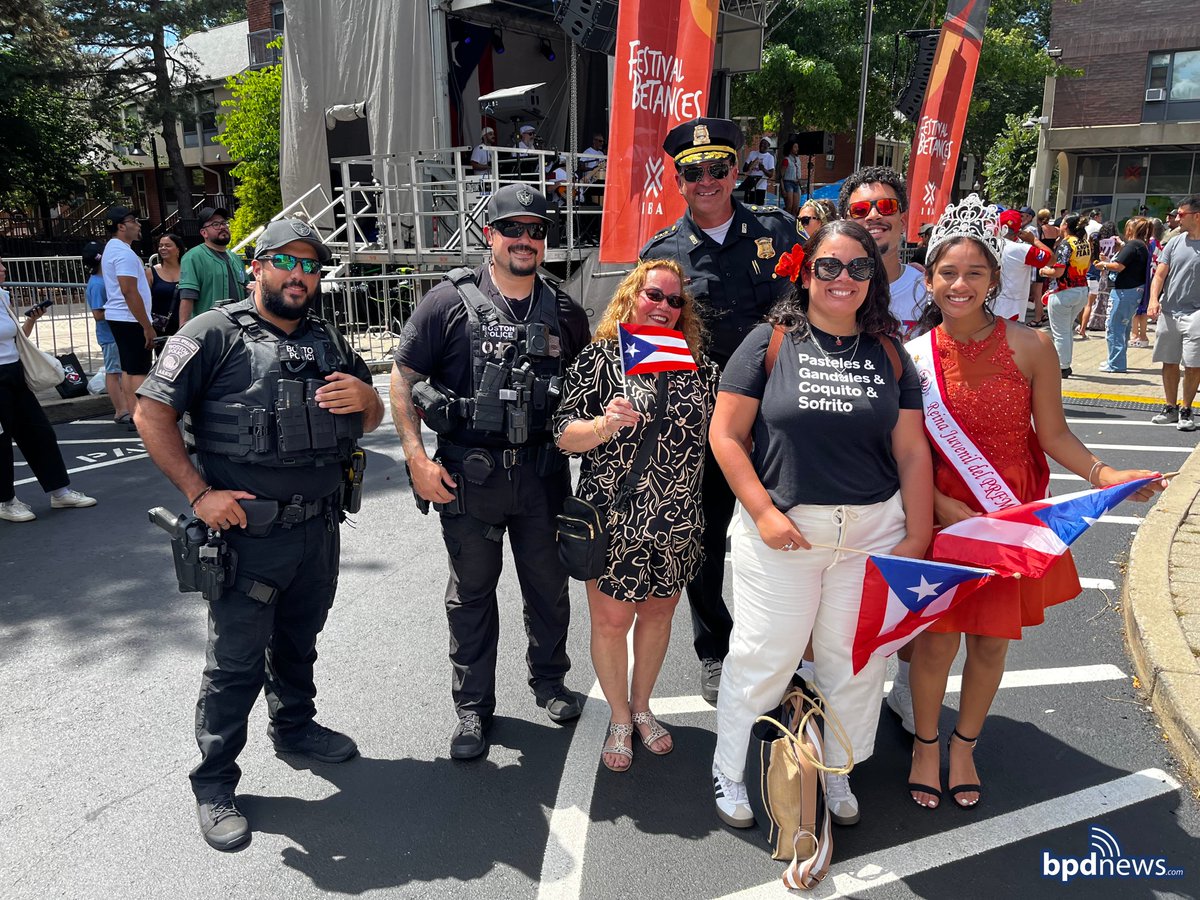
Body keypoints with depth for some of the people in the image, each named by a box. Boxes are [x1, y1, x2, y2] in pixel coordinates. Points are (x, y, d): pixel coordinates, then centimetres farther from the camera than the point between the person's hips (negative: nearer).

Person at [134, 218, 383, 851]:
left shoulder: (329, 344, 13)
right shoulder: (215, 334, -6)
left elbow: (371, 419, 19)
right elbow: (152, 412, -10)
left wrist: (365, 398, -7)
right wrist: (198, 492, -17)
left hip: (320, 527, 6)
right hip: (248, 532, -5)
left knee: (299, 640, 22)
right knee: (235, 662, 3)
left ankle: (294, 727, 45)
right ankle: (214, 785, 20)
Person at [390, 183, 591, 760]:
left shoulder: (566, 314, 6)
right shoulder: (450, 302, -6)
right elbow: (403, 379, -4)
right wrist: (418, 458, -11)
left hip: (543, 471, 3)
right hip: (468, 475, -3)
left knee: (549, 584, 15)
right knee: (471, 592, 10)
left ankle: (548, 679, 40)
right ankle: (472, 706, 28)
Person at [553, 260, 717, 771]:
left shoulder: (698, 363, 5)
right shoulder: (600, 356, -7)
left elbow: (716, 429, 18)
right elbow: (563, 435, -11)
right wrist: (604, 425, -27)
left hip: (678, 523, 4)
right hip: (614, 520, -4)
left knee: (658, 613, 17)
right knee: (611, 620, 6)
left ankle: (642, 706, 39)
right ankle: (619, 718, 30)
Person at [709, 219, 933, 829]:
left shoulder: (889, 355, 6)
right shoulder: (771, 343, -3)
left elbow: (912, 452, 6)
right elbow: (726, 435, -6)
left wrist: (918, 537, 0)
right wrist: (764, 513, -14)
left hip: (873, 530, 4)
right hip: (781, 527, -3)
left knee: (855, 657, 13)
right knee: (763, 654, 6)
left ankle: (838, 773, 37)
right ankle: (728, 772, 28)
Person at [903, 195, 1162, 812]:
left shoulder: (1029, 348, -9)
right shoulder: (914, 357, -8)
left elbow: (1053, 435, -4)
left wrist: (1099, 473, -20)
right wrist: (943, 506, -17)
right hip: (941, 518, -1)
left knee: (992, 640, 13)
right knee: (936, 640, 6)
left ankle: (964, 745, 39)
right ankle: (925, 744, 33)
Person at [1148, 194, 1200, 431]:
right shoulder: (1175, 242, 8)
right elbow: (1160, 275, 5)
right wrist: (1154, 299, -13)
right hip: (1168, 312, 4)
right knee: (1169, 363, 9)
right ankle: (1170, 408, 21)